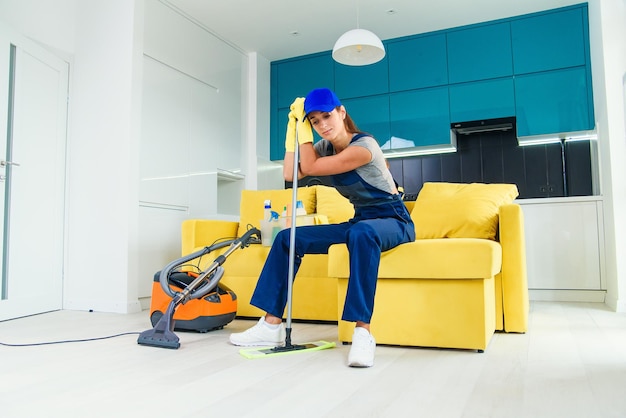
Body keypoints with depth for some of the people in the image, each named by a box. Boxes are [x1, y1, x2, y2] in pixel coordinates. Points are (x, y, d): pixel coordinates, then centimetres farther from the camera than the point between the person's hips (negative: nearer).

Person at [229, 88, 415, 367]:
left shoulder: (364, 145, -20)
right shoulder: (325, 147, 6)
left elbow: (309, 168, -18)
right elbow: (290, 174, -7)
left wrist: (303, 128, -11)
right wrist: (294, 126, -6)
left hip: (393, 221, -7)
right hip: (360, 220, 7)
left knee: (362, 233, -44)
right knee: (286, 238, -5)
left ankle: (362, 331, -41)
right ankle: (271, 325, -7)